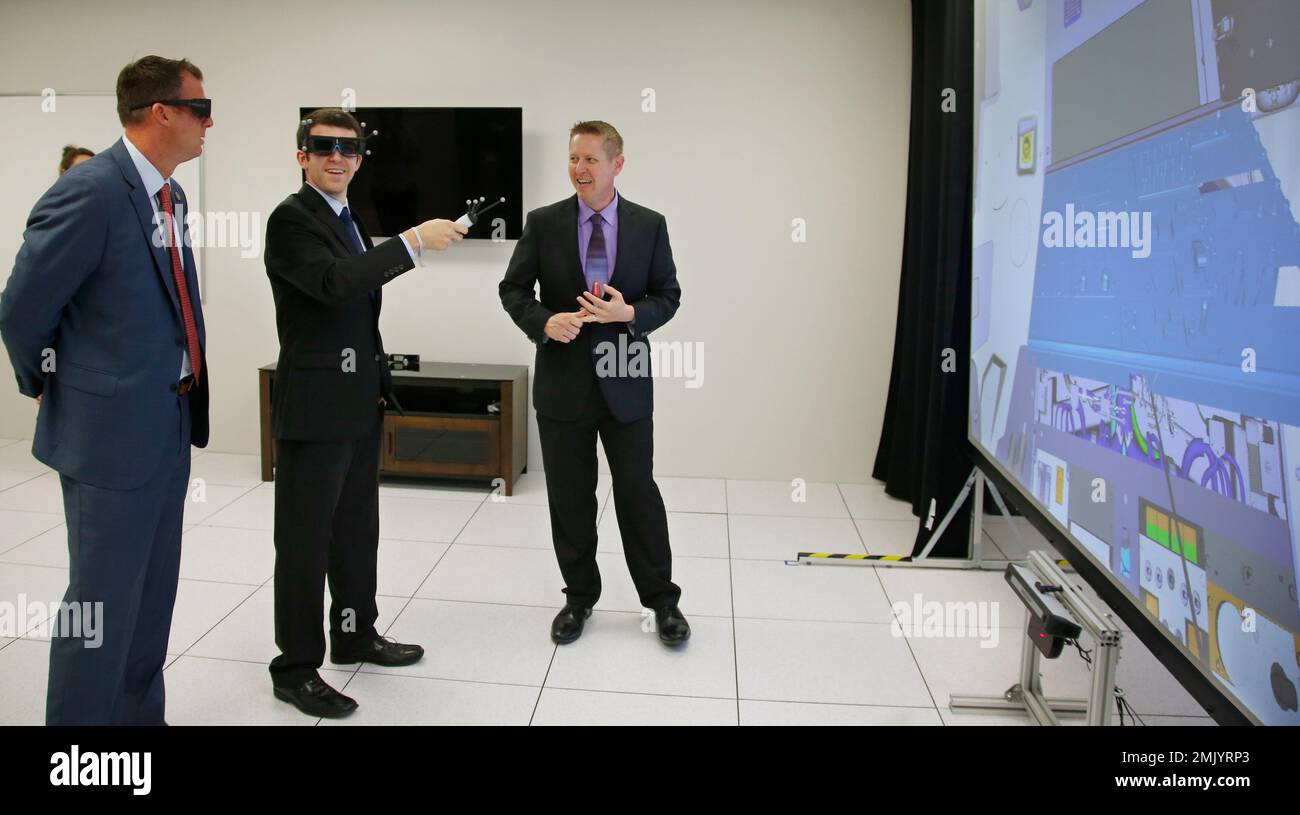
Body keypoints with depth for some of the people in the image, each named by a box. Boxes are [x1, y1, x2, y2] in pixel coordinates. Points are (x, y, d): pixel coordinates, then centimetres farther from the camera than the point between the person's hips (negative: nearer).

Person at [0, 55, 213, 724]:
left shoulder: (170, 194, 10)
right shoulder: (89, 192, -17)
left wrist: (187, 404, 15)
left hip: (170, 427, 8)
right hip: (111, 433, -8)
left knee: (153, 601, 18)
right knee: (103, 608, 3)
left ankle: (141, 715, 33)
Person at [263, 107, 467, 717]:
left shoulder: (349, 221, 16)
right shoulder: (292, 218, -11)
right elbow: (334, 282, -28)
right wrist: (414, 242, -28)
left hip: (358, 404, 9)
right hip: (314, 407, -9)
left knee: (356, 529, 17)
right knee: (304, 540, 1)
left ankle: (355, 636, 32)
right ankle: (295, 667, 13)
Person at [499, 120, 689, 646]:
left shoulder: (650, 225, 1)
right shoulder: (543, 223, 1)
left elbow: (668, 295, 3)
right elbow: (513, 288, 4)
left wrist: (630, 313, -17)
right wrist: (544, 322, -16)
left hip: (626, 382, -1)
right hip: (562, 382, 1)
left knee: (638, 493, 5)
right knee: (569, 498, 10)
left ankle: (661, 599, 21)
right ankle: (579, 597, 27)